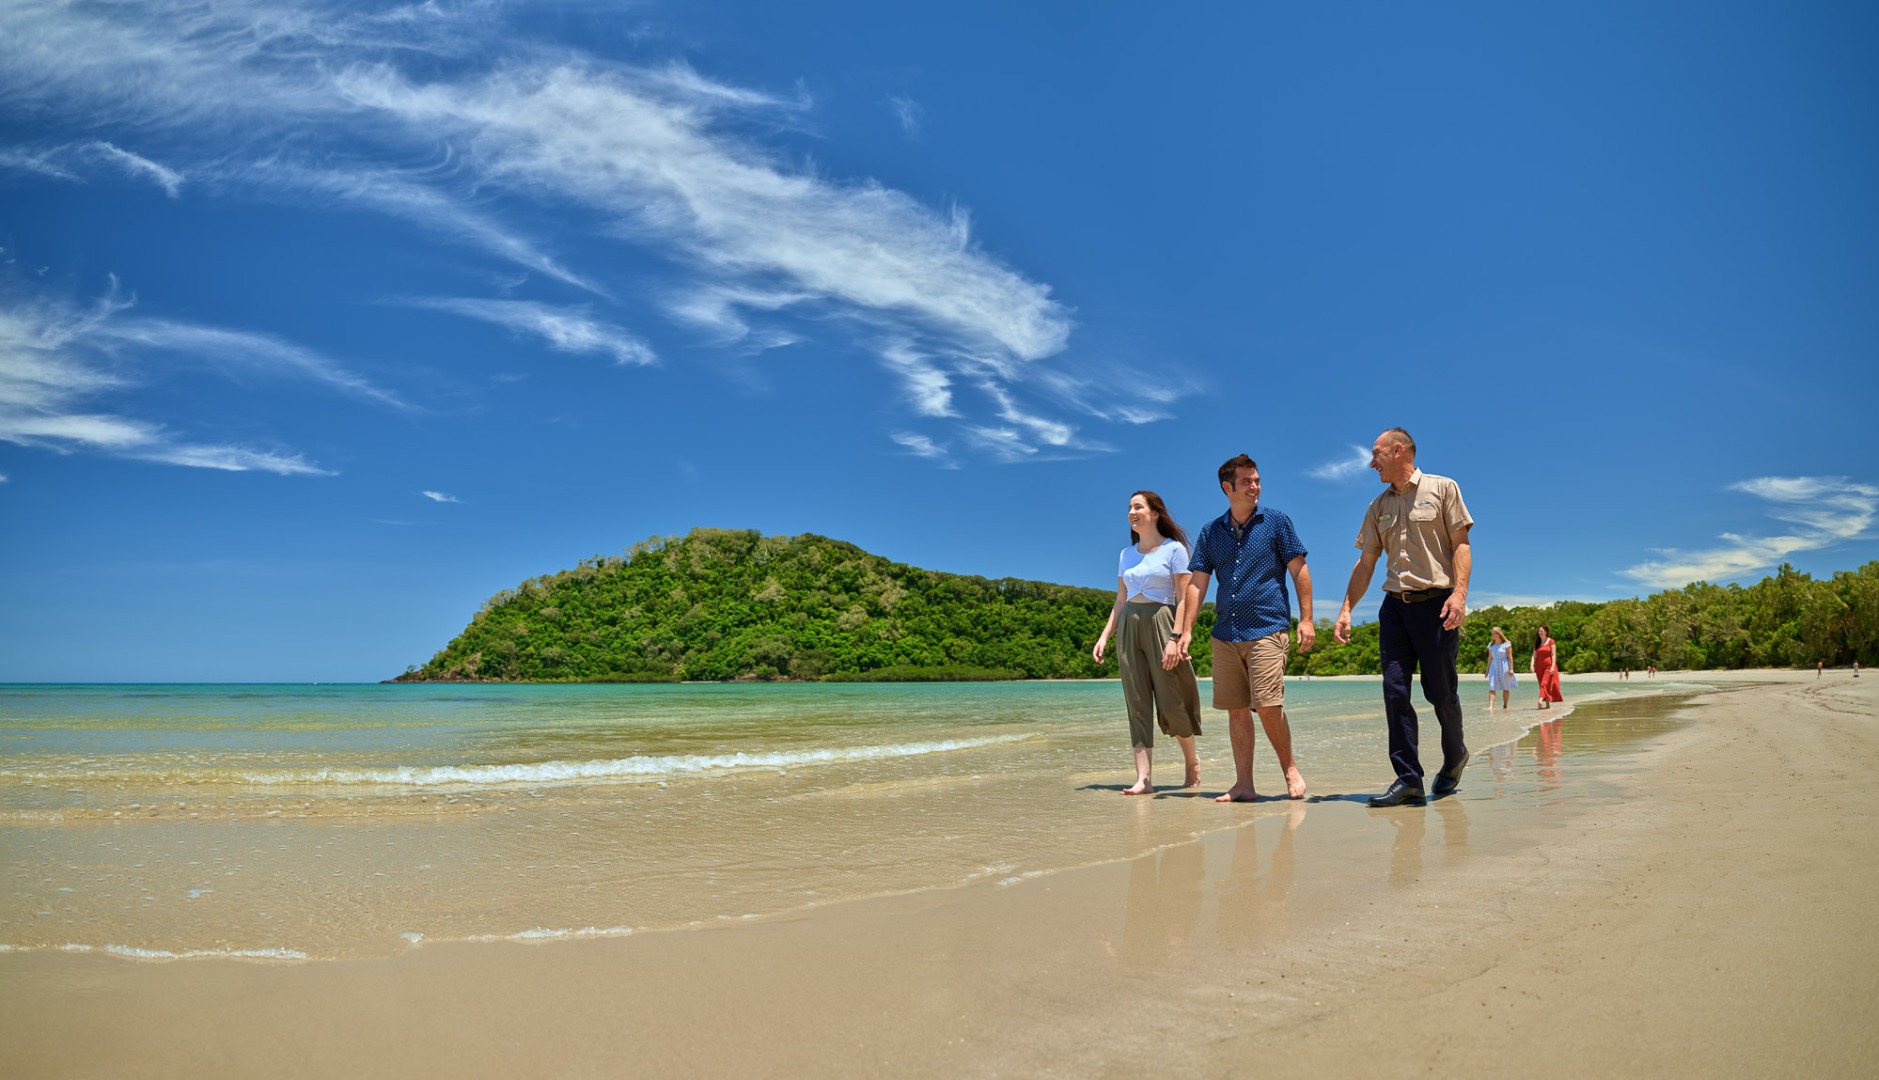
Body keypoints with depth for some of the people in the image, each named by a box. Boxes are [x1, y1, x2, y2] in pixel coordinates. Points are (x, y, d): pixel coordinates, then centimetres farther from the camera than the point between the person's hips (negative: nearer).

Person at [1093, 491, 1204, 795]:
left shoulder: (1174, 549, -2)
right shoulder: (1126, 555, 15)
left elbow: (1183, 599, -7)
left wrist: (1175, 639, -17)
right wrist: (1105, 636, 8)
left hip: (1161, 623, -5)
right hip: (1129, 627, 5)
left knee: (1171, 702, -2)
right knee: (1137, 704, -1)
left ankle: (1192, 761, 24)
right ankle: (1143, 778, -3)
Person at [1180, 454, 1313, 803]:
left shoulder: (1276, 521, 4)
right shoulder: (1211, 532, 11)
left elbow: (1299, 570, 4)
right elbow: (1197, 583, 10)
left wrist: (1306, 619, -4)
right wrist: (1186, 629, 3)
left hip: (1267, 629, -3)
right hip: (1225, 634, 4)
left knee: (1268, 706, -11)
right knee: (1236, 709, 5)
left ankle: (1290, 770, 11)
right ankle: (1243, 784, 11)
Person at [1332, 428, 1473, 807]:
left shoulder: (1442, 488, 4)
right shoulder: (1378, 507, 17)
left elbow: (1460, 545, -3)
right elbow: (1365, 564, 16)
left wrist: (1459, 593, -16)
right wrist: (1345, 611, 8)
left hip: (1436, 603, -4)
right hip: (1394, 605, 4)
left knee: (1439, 691, 1)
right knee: (1395, 690, -5)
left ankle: (1455, 757, 28)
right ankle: (1408, 779, -4)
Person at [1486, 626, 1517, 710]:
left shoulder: (1506, 644, -4)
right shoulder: (1491, 645, 10)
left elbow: (1510, 657, -7)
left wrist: (1511, 669, -13)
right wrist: (1487, 670, 13)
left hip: (1504, 667, -3)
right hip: (1494, 667, 3)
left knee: (1506, 688, 6)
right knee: (1492, 687, -10)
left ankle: (1505, 706, 19)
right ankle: (1490, 706, -19)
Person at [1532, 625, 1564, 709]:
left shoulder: (1550, 641, -3)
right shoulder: (1537, 643, 11)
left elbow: (1553, 655, -8)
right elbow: (1534, 655, 7)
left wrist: (1553, 666, -17)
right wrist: (1532, 665, -6)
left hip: (1548, 666, -5)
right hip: (1539, 666, 5)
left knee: (1545, 683, -15)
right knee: (1543, 685, 6)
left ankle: (1541, 700, -28)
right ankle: (1547, 704, 12)